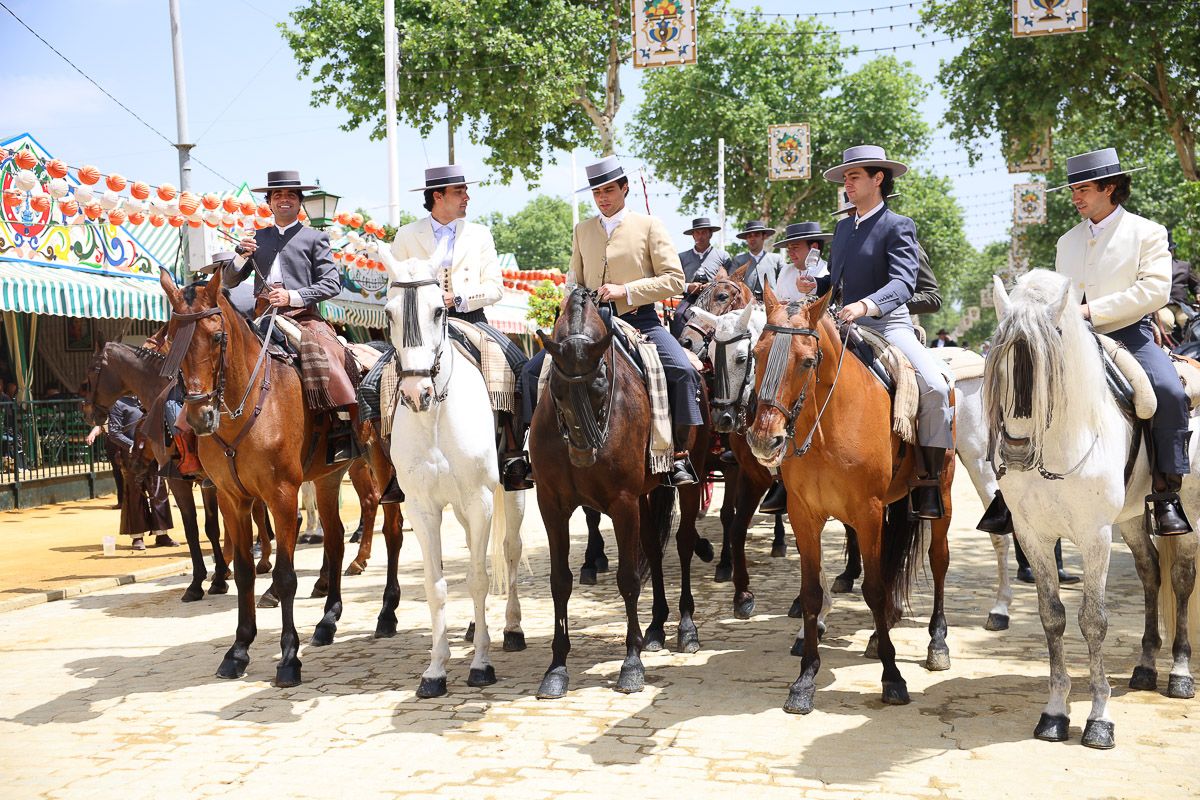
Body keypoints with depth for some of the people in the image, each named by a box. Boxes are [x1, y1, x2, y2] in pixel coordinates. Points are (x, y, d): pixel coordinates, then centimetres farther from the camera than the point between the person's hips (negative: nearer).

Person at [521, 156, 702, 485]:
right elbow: (575, 281, 24)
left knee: (682, 370, -28)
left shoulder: (649, 225, 3)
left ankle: (679, 455, -18)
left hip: (639, 320, -4)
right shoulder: (582, 230, 16)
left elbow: (674, 279, -3)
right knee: (533, 370, -5)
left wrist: (626, 290, -14)